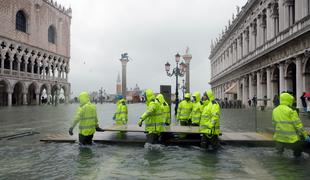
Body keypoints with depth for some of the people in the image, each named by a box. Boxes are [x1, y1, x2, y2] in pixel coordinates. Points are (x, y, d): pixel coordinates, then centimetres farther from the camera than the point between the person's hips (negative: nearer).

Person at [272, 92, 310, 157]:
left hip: (279, 138, 6)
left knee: (279, 152, 20)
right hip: (291, 138, -5)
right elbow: (298, 124, -14)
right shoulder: (290, 111, -16)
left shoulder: (275, 110, 4)